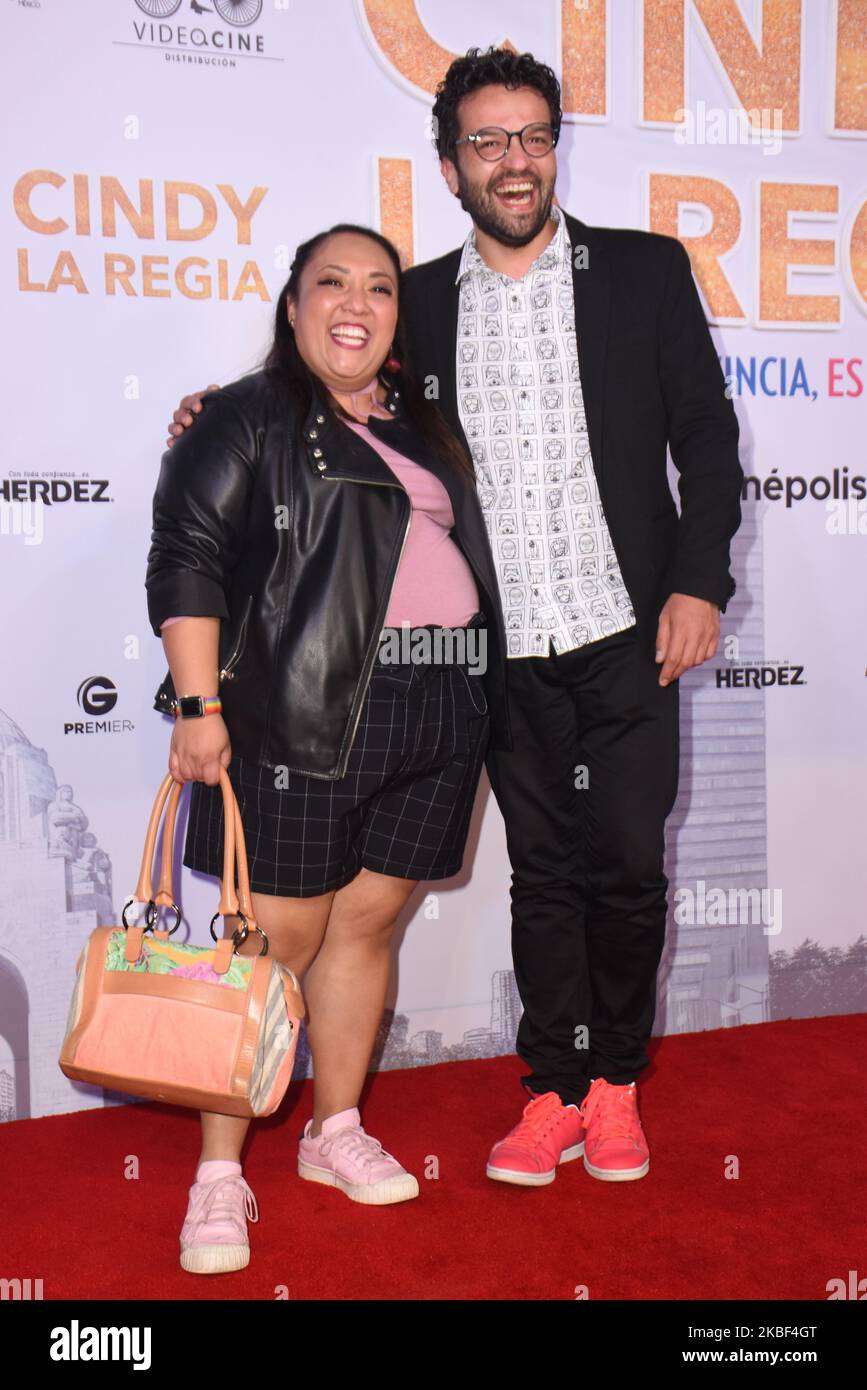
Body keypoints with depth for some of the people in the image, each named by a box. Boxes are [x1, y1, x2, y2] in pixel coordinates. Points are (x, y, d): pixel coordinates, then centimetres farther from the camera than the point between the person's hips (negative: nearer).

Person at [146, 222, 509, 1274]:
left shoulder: (421, 425, 20)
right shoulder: (246, 419, 1)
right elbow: (186, 562, -6)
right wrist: (198, 705, -15)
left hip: (439, 711, 6)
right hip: (307, 714, -6)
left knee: (368, 918, 11)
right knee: (280, 934, -4)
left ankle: (336, 1132, 26)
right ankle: (218, 1175, 7)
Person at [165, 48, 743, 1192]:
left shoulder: (645, 271, 3)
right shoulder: (422, 301, 8)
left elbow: (706, 433, 2)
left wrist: (697, 581, -8)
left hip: (627, 634, -1)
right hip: (507, 651, 2)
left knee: (628, 866, 4)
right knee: (542, 871, 10)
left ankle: (616, 1082, 25)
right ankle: (554, 1093, 24)